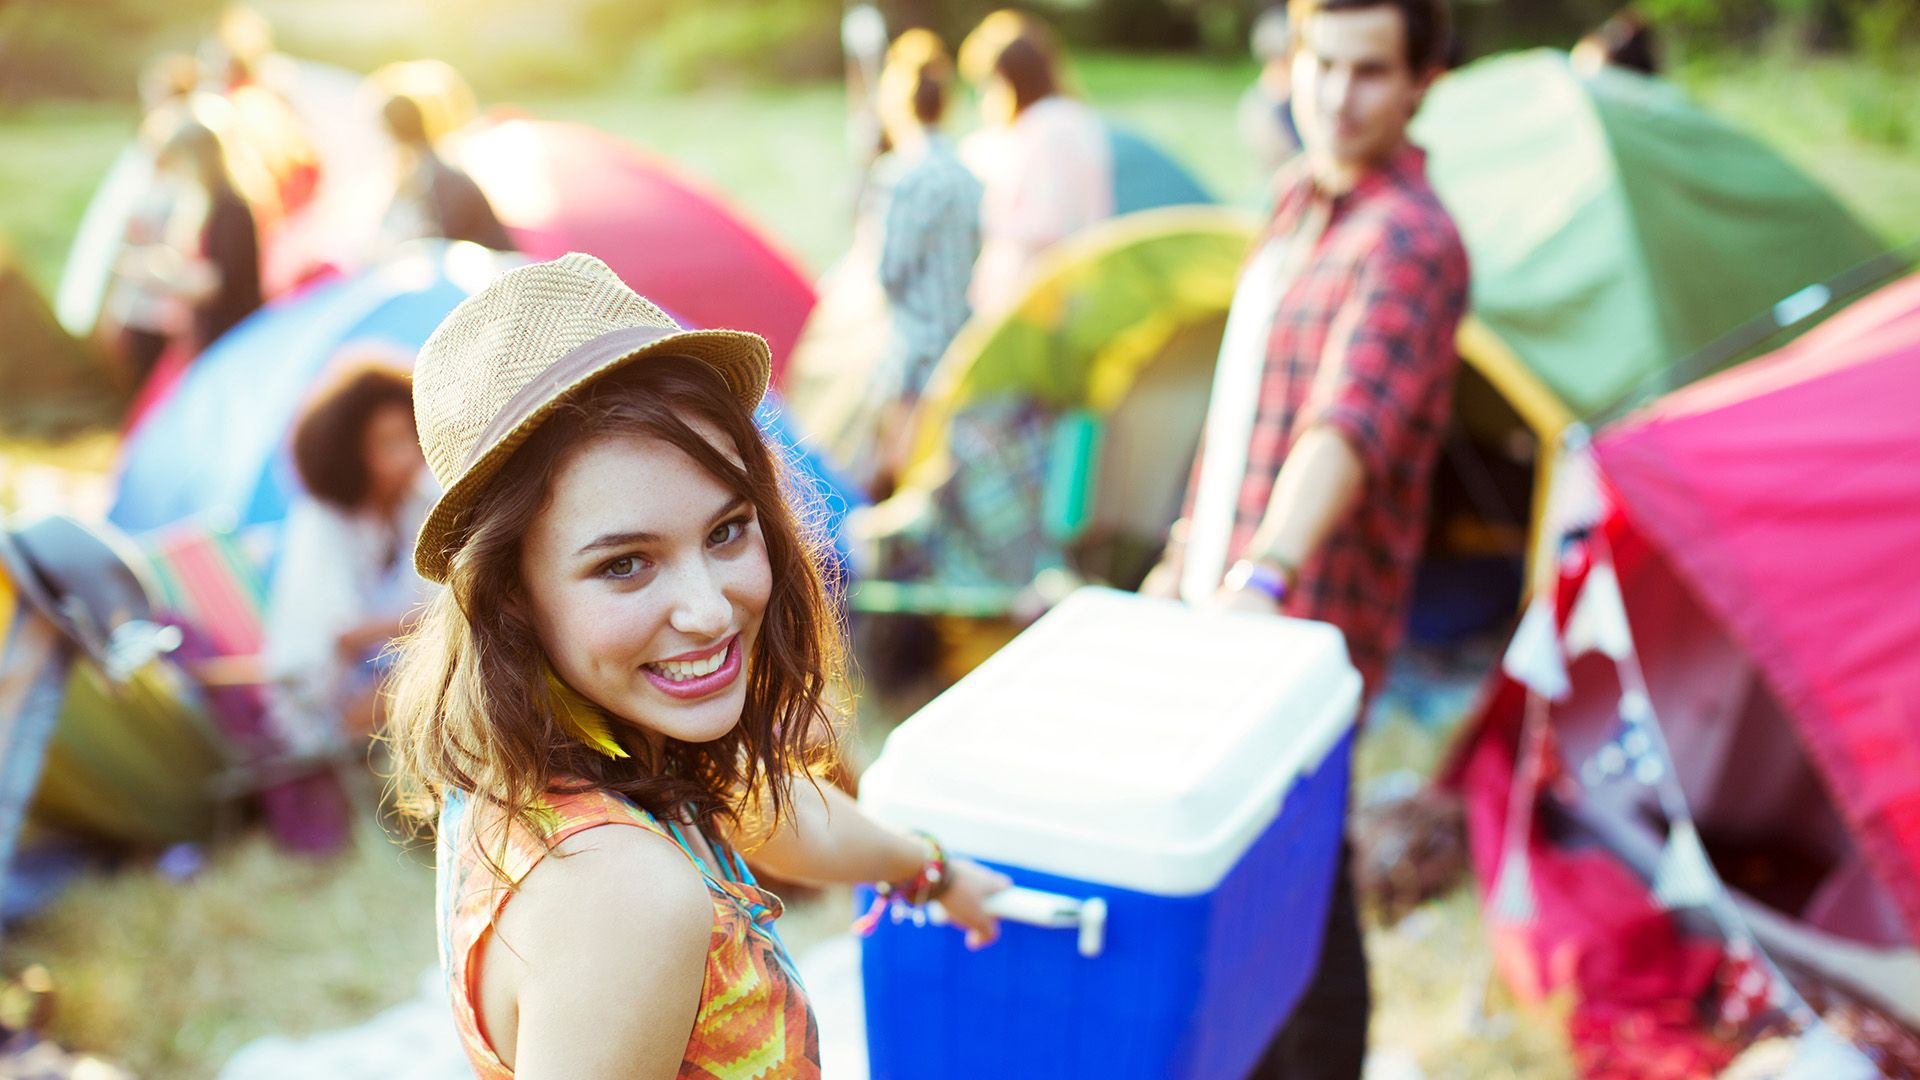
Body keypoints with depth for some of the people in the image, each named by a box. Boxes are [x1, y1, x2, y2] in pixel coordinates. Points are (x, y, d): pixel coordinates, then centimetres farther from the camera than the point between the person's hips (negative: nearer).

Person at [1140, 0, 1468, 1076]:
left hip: (1304, 623, -9)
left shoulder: (1410, 242, -18)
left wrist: (1264, 580, -48)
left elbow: (1345, 428, -34)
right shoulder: (1299, 200, 11)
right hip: (1221, 597, 9)